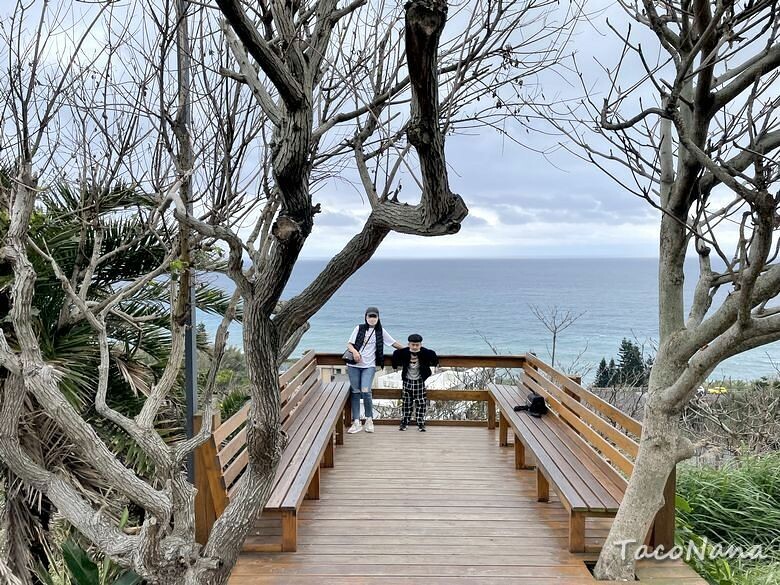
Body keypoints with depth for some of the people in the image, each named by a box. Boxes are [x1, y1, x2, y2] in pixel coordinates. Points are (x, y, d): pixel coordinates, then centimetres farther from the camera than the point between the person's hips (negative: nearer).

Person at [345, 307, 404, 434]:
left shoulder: (380, 331, 7)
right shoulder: (359, 329, 6)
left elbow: (394, 343, 13)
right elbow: (349, 344, 4)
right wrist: (354, 351, -16)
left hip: (369, 366, -1)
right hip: (354, 365, 1)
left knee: (365, 391, -16)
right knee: (355, 392, 1)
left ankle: (369, 420, 3)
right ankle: (356, 422, 7)